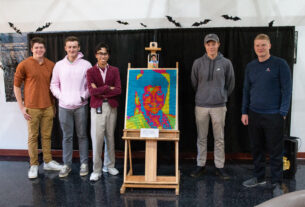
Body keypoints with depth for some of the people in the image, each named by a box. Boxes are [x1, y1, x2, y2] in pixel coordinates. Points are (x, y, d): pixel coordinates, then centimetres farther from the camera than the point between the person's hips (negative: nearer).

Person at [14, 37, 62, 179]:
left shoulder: (51, 65, 5)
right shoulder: (24, 65, -5)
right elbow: (16, 86, -1)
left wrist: (53, 104, 12)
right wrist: (21, 107, -5)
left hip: (48, 107, 3)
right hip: (32, 108, -3)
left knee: (47, 136, 12)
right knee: (33, 137, 5)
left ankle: (48, 162, 24)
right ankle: (34, 165, 16)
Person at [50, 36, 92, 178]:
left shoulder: (86, 65, 0)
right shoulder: (59, 65, 6)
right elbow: (54, 85, 10)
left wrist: (84, 96, -9)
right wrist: (61, 96, -4)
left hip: (81, 106, -1)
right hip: (64, 106, 2)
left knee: (82, 135, 7)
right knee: (67, 137, 8)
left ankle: (84, 163, 19)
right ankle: (66, 165, 19)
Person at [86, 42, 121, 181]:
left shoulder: (114, 71, 7)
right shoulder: (91, 71, 2)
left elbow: (118, 90, -4)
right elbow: (92, 91, -11)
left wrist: (100, 91, -10)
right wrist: (109, 88, -9)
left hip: (111, 107, 2)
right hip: (97, 108, -2)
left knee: (110, 137, 9)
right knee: (97, 138, -4)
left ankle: (109, 165, 24)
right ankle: (96, 170, 6)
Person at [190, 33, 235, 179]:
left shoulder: (226, 63, 0)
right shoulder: (198, 63, 1)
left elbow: (230, 84, 9)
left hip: (219, 106, 0)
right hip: (201, 105, 1)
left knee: (219, 138, 5)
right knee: (201, 138, 9)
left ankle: (219, 167, 17)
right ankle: (200, 165, 20)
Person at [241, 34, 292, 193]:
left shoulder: (280, 64, -4)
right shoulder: (250, 66, 10)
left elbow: (286, 89, -6)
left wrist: (282, 112, -12)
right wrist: (244, 112, 9)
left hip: (273, 115, -5)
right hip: (254, 114, 5)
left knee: (275, 151, 3)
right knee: (256, 148, 14)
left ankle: (276, 183, 16)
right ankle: (259, 177, 29)